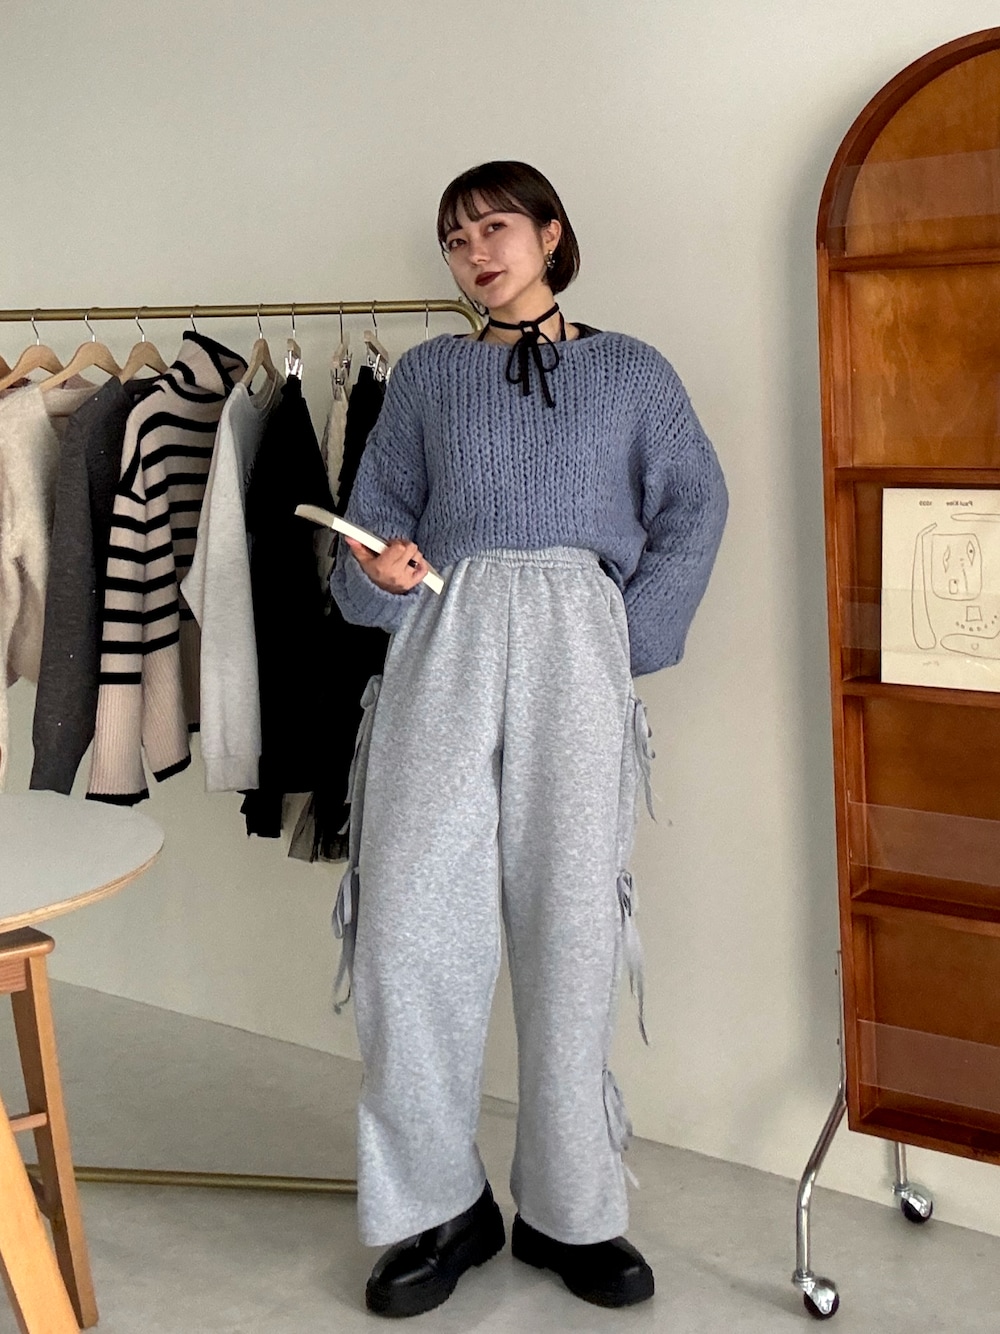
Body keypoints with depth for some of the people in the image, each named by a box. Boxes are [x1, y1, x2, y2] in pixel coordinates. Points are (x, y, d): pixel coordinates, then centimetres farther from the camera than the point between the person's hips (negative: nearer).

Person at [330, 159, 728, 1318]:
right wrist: (381, 572, -8)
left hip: (574, 655, -1)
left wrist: (631, 639, -2)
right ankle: (436, 1204, 4)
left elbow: (693, 509, 9)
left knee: (571, 922, -2)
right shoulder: (425, 375, 18)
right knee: (409, 922, -9)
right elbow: (374, 520, 15)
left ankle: (570, 1210, 10)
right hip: (442, 643, 1)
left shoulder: (631, 374, 16)